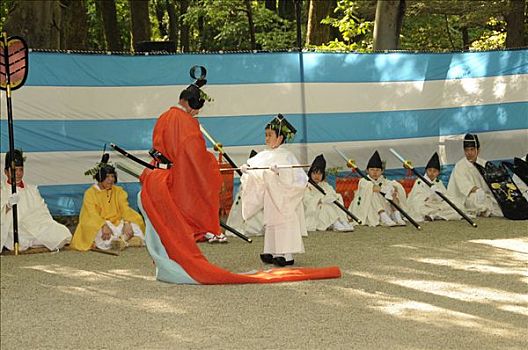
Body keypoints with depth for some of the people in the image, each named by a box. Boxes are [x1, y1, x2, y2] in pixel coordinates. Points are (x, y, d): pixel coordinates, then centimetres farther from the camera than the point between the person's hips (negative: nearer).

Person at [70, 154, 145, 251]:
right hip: (97, 224, -3)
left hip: (117, 223, 4)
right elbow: (92, 214, -15)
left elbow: (125, 209, -3)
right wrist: (104, 226, -34)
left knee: (134, 223, -23)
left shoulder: (118, 191, 11)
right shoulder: (90, 193, 0)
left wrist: (127, 223, -26)